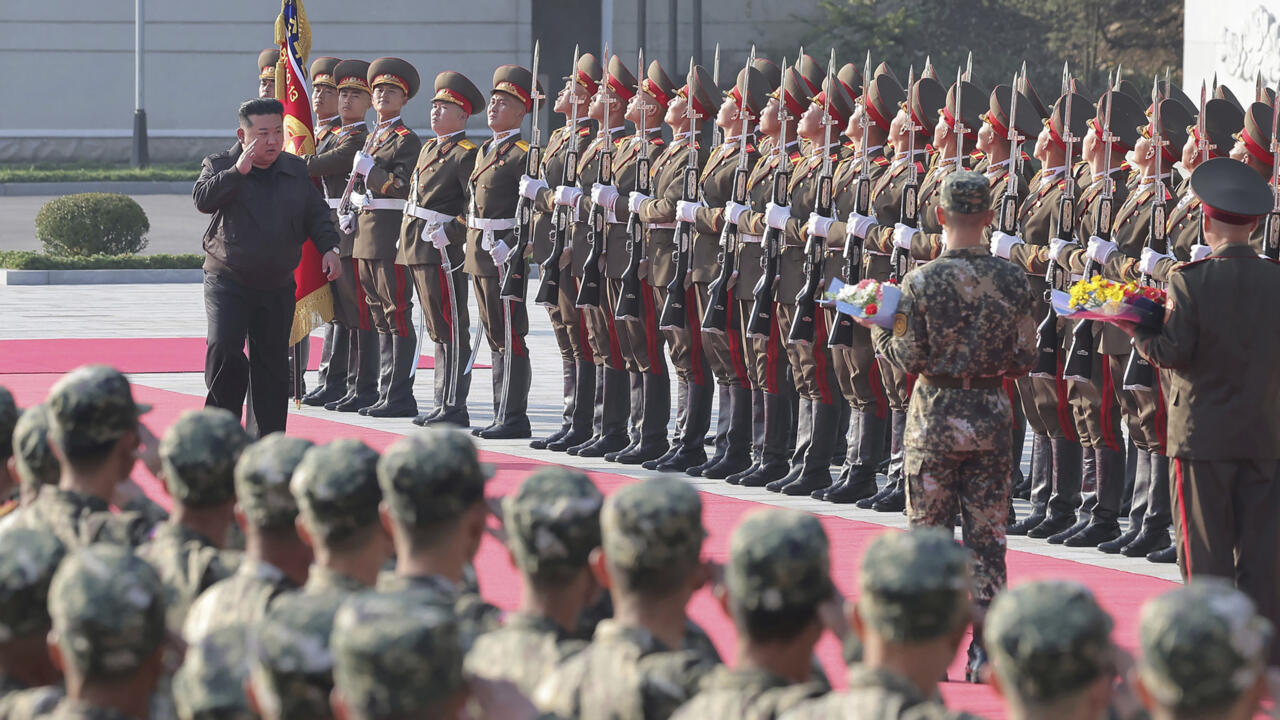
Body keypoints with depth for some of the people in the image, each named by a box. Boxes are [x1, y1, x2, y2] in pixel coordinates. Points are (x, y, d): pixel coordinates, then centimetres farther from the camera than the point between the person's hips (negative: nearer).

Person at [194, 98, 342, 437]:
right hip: (228, 282, -4)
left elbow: (316, 213, 17)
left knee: (271, 363, 6)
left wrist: (328, 247, 2)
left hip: (277, 287, 4)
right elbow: (203, 199, -19)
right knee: (224, 349, -20)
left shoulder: (296, 170, 9)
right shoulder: (220, 165, -2)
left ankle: (266, 438, 13)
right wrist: (238, 171, -24)